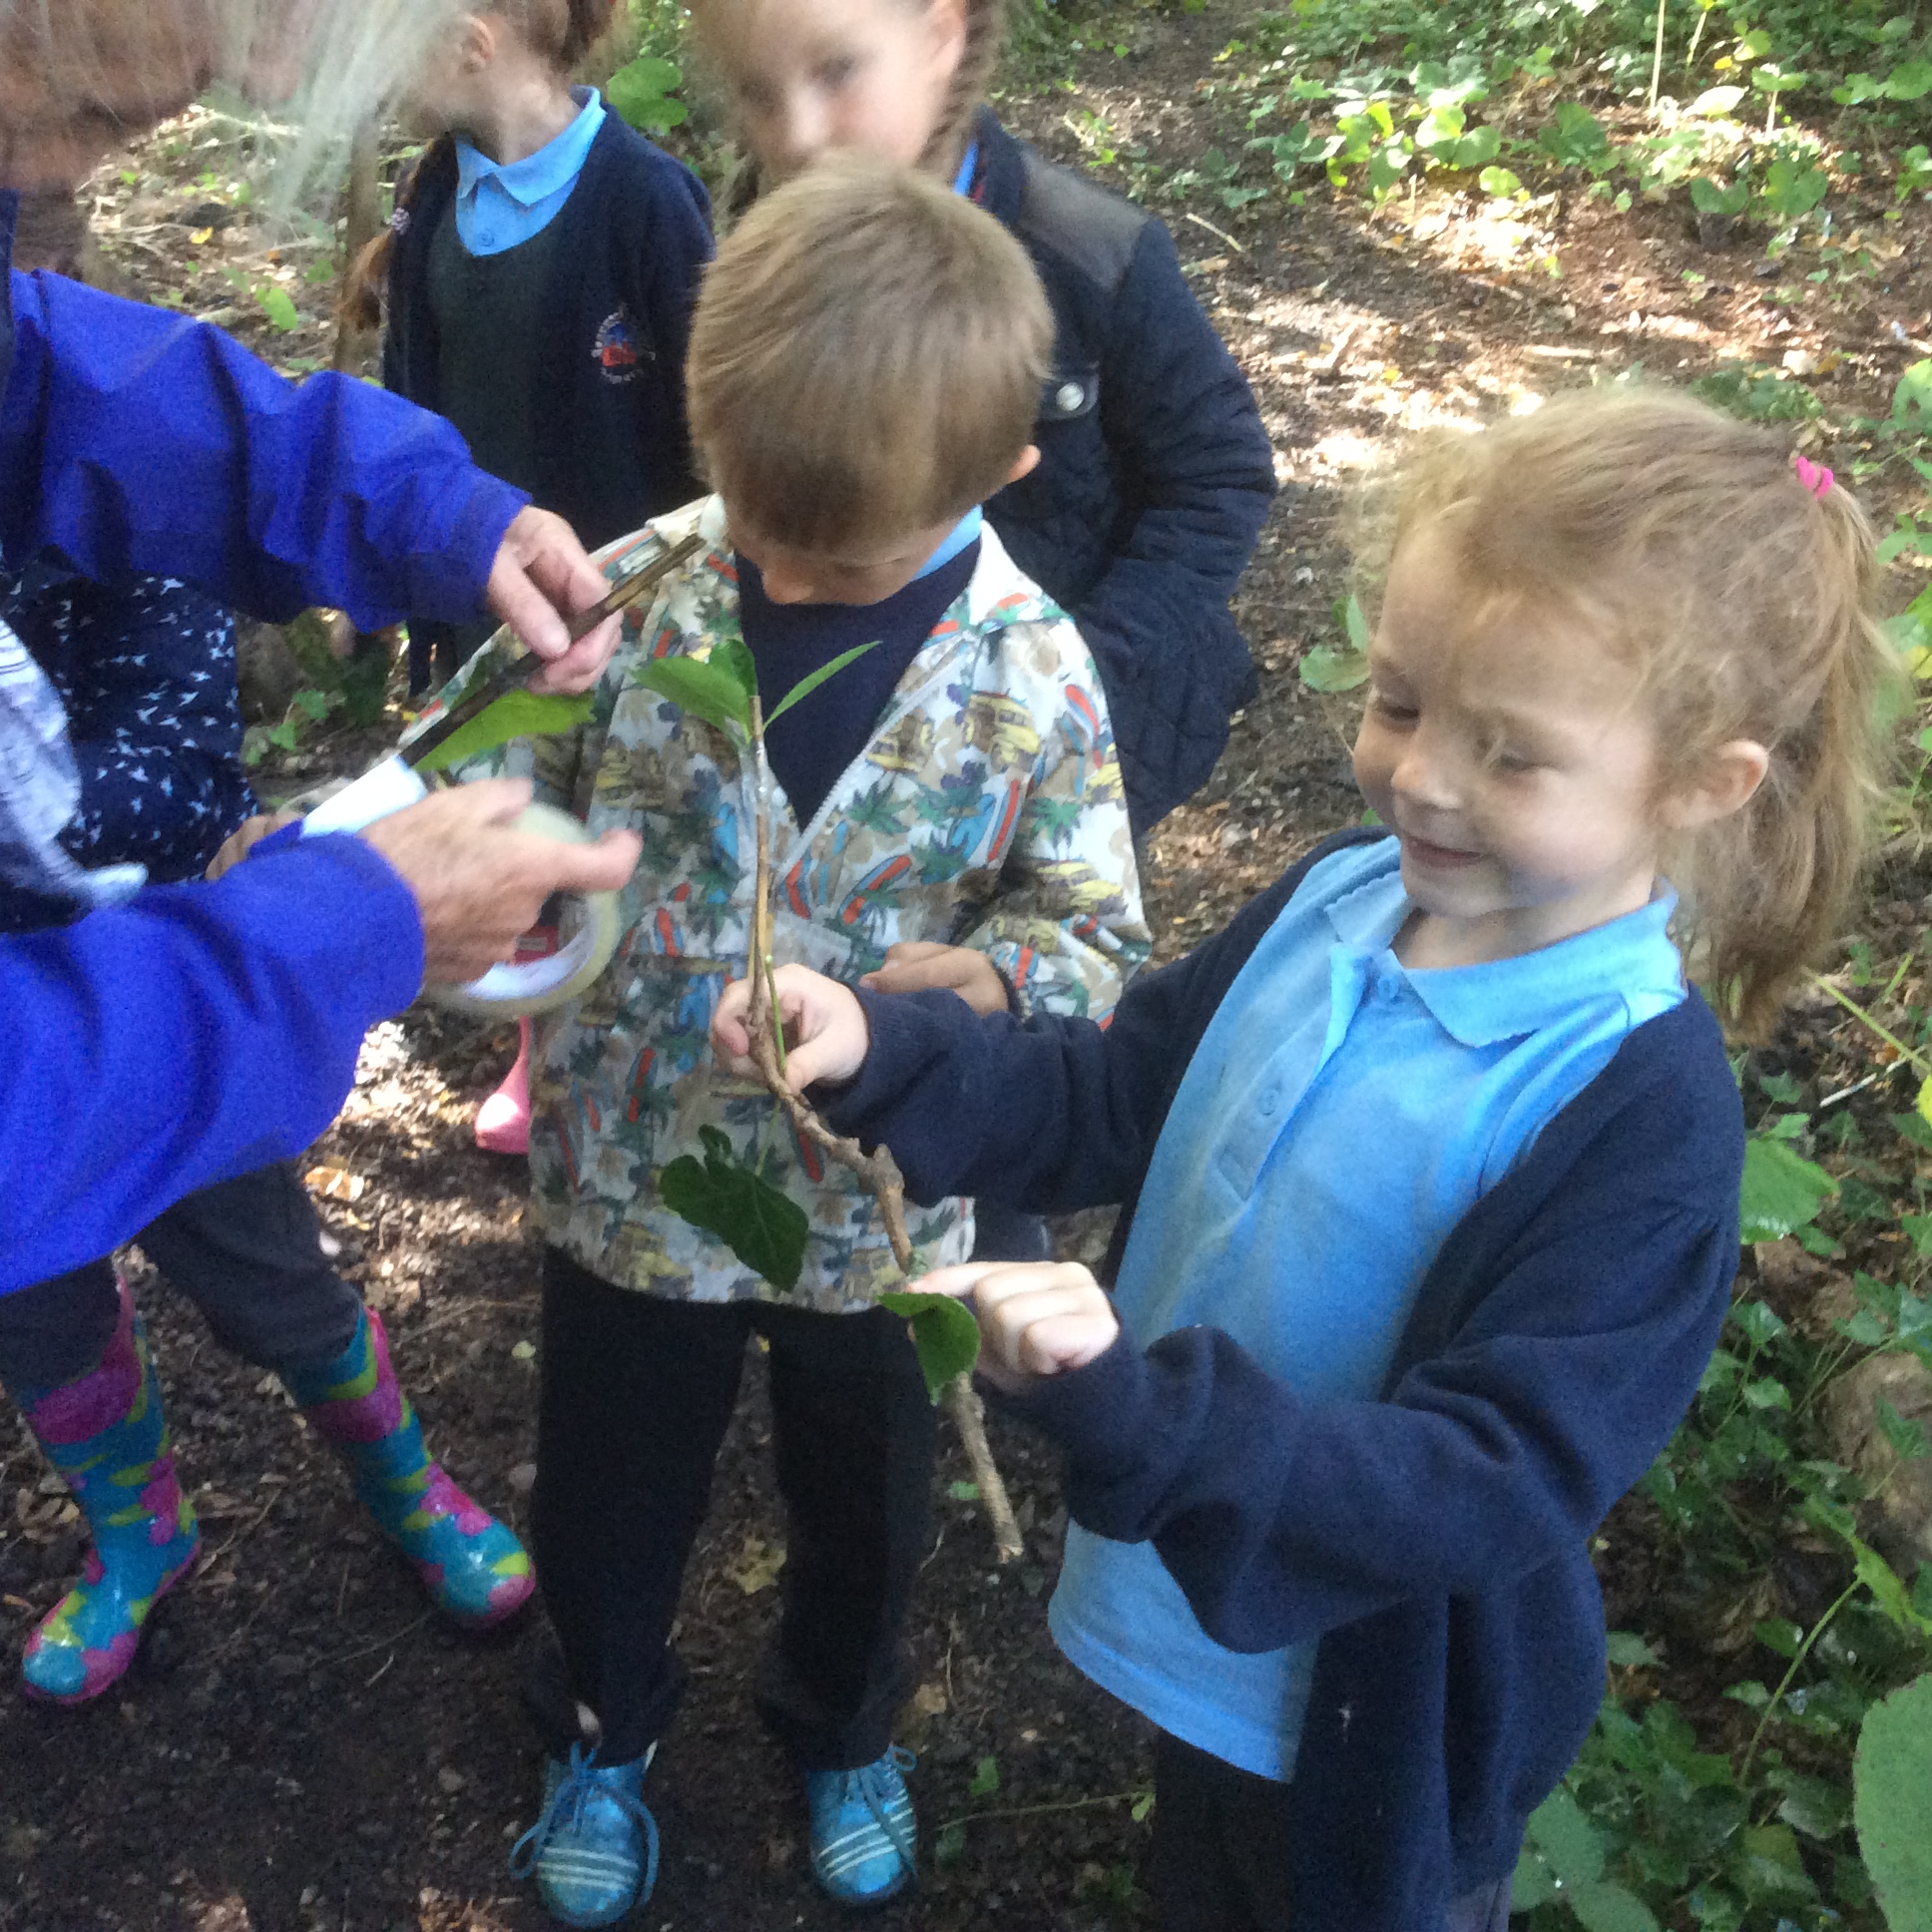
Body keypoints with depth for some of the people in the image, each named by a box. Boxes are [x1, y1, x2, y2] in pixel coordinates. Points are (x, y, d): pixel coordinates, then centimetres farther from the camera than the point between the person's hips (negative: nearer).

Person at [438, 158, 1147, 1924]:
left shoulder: (1032, 676, -18)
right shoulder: (637, 591, -16)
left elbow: (1101, 937, -12)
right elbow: (503, 798, -5)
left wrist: (991, 979, -34)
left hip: (874, 1201, 0)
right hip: (627, 1174, 1)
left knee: (862, 1507, 25)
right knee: (606, 1490, 24)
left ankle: (843, 1727, 59)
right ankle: (604, 1725, 57)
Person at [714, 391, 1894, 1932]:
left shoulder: (1640, 1122, -31)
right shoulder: (1337, 901, -12)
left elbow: (1489, 1492, -34)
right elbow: (1118, 1096, 1)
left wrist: (1139, 1413, -47)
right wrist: (880, 1054, -15)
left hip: (1383, 1707, -5)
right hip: (1198, 1604, 6)